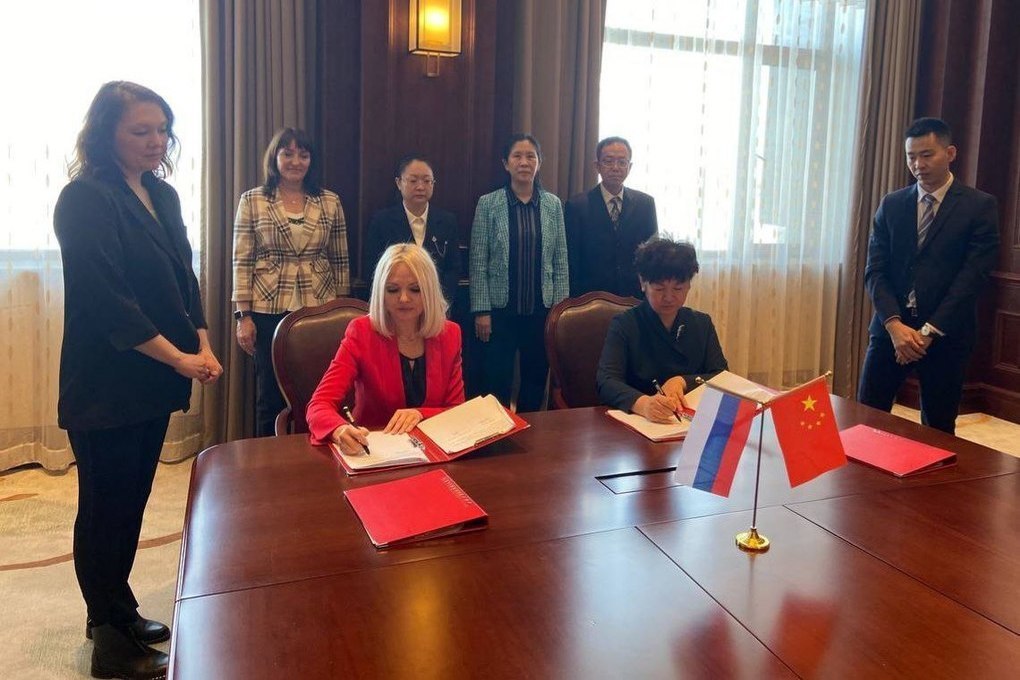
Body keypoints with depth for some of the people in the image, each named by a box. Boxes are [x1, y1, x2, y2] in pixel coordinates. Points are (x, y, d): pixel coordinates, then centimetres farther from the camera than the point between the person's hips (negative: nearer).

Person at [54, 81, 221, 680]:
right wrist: (177, 358, -17)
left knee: (132, 500, 16)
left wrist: (203, 345, 1)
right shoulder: (85, 199, -13)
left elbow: (184, 277, 14)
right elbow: (105, 299, -19)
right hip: (106, 384, -7)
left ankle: (117, 610, 33)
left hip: (153, 381, 7)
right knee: (106, 507, 4)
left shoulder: (163, 194, 10)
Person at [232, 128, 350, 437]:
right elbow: (242, 261, -1)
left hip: (320, 310, 1)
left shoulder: (330, 202, 6)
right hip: (268, 310, -1)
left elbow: (340, 261, 8)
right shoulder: (252, 200, 1)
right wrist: (243, 316, -5)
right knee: (270, 394, 8)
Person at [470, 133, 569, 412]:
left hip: (542, 308, 2)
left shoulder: (553, 204, 5)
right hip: (501, 307, -2)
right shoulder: (488, 204, -2)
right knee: (498, 380, 4)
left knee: (536, 379, 10)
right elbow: (478, 261, -3)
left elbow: (560, 260, 6)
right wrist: (481, 310, -7)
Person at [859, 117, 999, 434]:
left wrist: (930, 330, -14)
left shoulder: (980, 205, -1)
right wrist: (894, 324, -13)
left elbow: (973, 274, -8)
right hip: (891, 328, 2)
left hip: (947, 334, -2)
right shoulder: (891, 204, 8)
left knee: (938, 428, 7)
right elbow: (875, 270, 1)